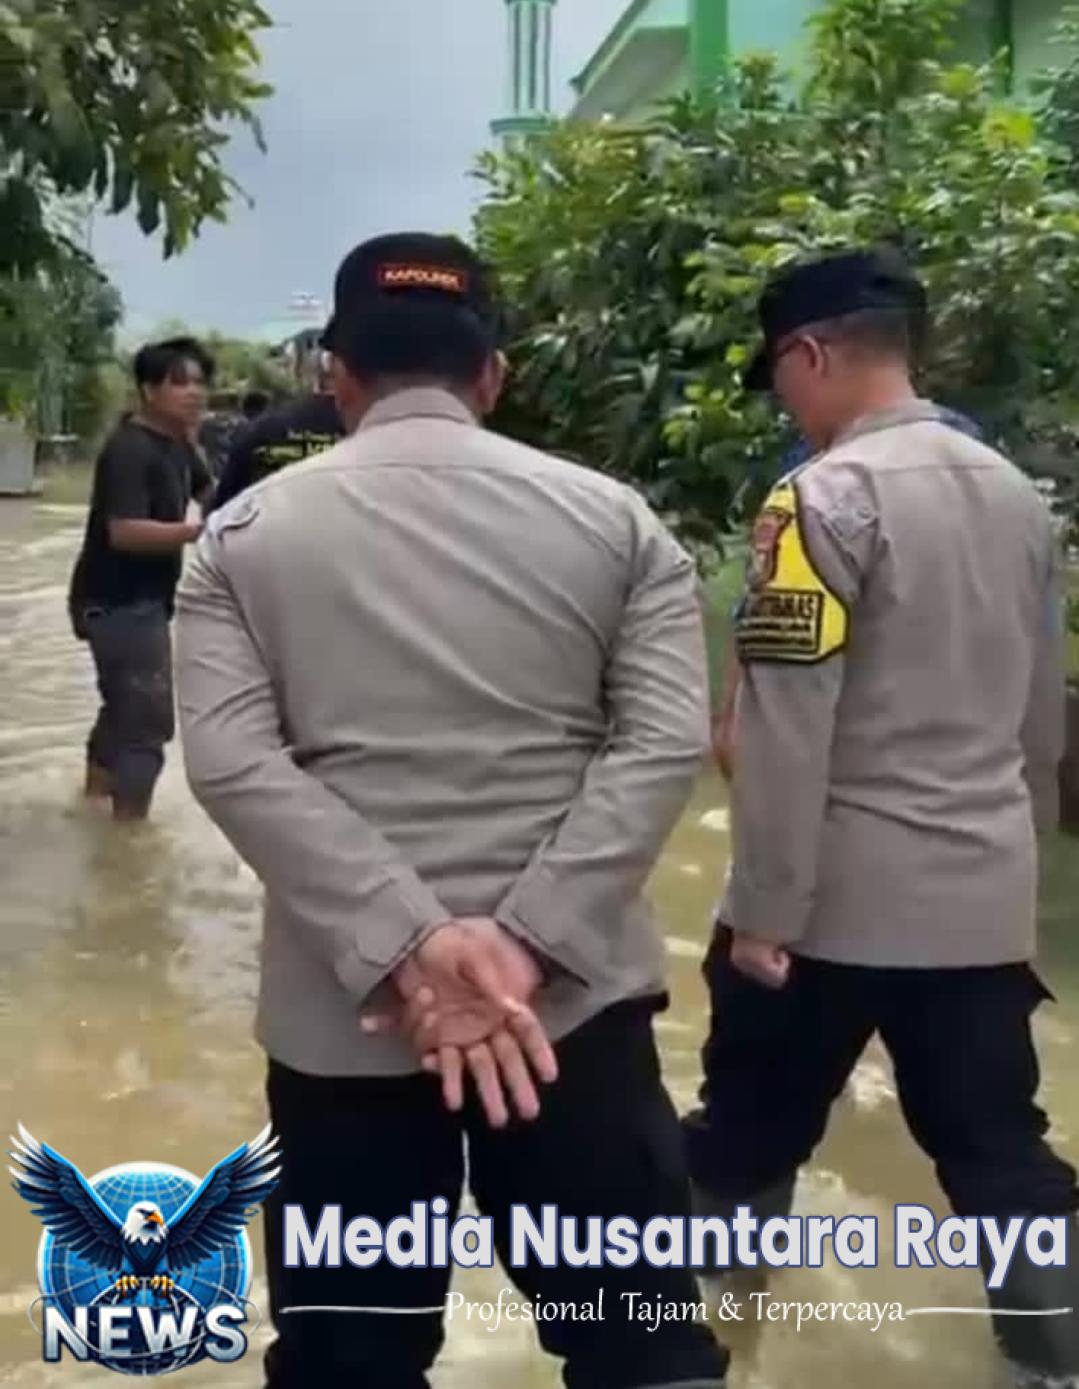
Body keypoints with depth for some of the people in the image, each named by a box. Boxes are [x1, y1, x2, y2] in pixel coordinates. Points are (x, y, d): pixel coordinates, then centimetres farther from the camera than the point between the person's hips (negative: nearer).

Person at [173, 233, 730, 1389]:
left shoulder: (246, 532, 2)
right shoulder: (612, 518, 2)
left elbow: (230, 759, -10)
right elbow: (666, 740, -8)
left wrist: (402, 939, -16)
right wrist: (529, 939, -13)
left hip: (343, 1005, 0)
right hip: (573, 989, 0)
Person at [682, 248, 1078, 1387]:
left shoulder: (827, 496, -15)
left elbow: (787, 727, -18)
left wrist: (763, 910, -12)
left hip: (844, 893, -6)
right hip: (986, 896, 6)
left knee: (748, 1137, 14)